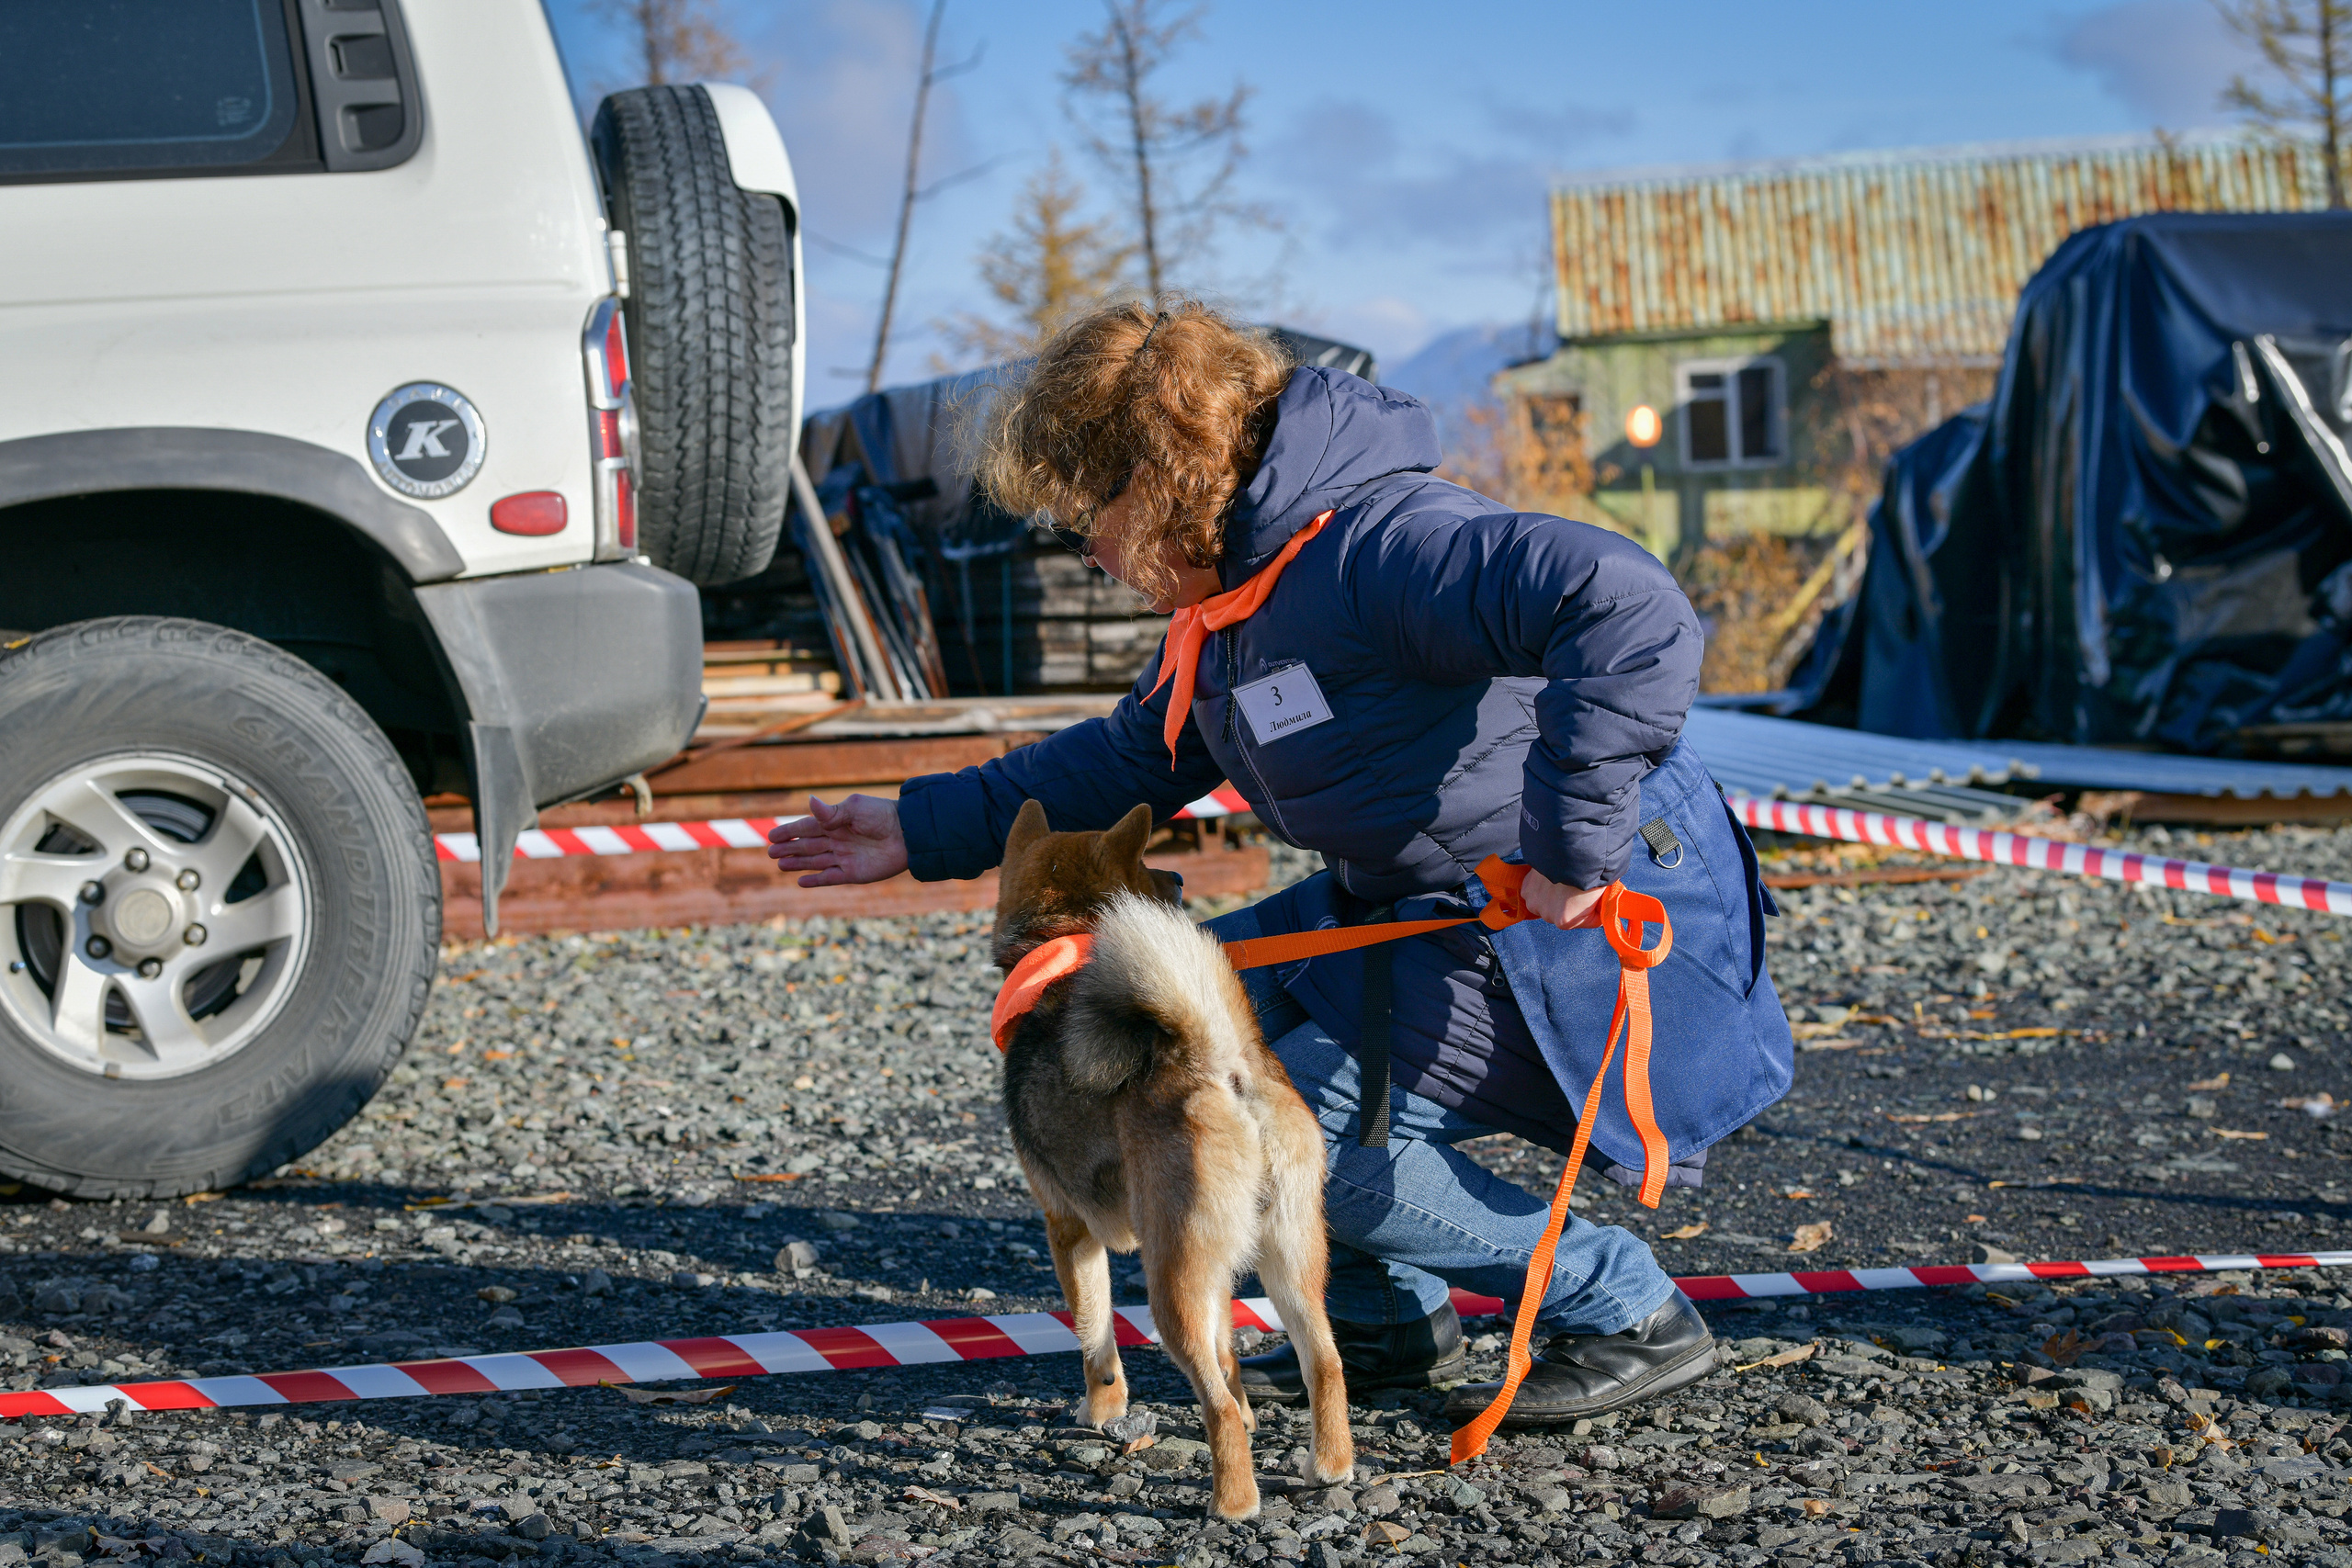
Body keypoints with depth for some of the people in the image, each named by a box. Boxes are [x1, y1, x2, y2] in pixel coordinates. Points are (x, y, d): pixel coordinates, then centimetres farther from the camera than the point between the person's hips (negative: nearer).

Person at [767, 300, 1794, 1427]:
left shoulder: (1382, 548, -25)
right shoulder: (1234, 593, 8)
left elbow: (1631, 612, -39)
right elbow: (1131, 757, 23)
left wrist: (1577, 838, -36)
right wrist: (927, 830, 19)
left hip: (1578, 925, -10)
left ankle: (1632, 1317, -2)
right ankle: (1386, 1322, 17)